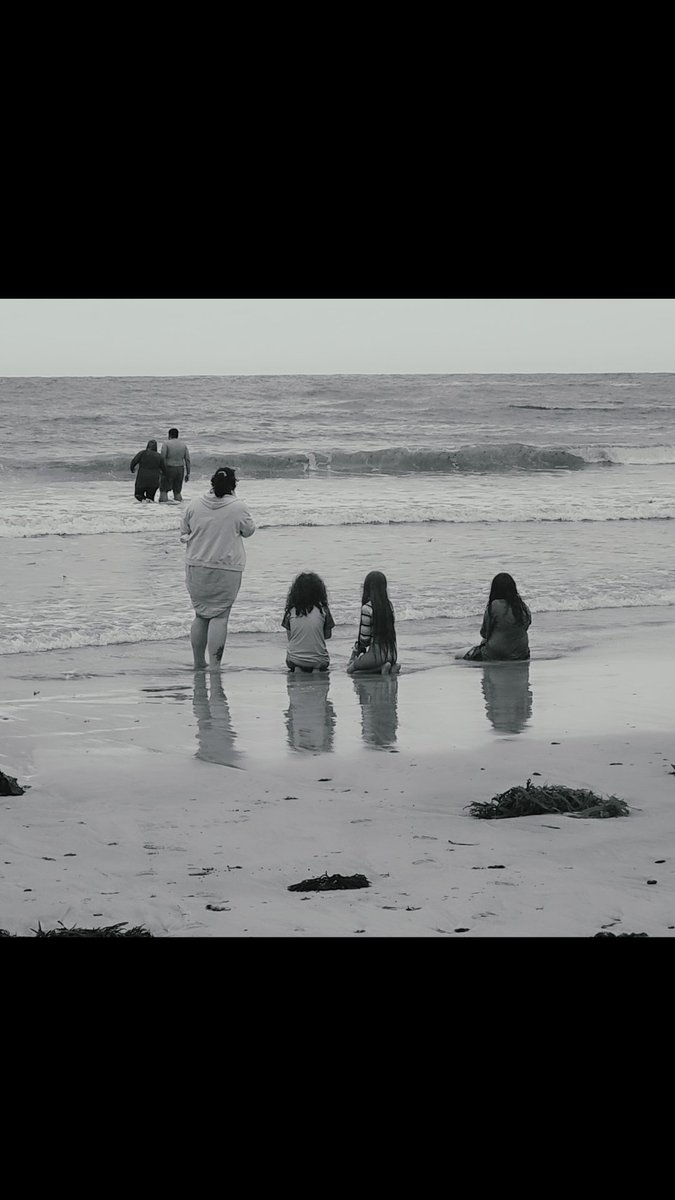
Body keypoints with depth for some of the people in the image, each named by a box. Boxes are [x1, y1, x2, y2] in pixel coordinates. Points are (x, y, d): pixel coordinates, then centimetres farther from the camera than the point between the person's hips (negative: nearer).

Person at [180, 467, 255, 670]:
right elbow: (249, 530, 6)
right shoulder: (238, 508, -10)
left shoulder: (194, 505, -1)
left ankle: (198, 663, 21)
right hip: (227, 569, -3)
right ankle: (214, 665, -7)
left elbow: (184, 532, 9)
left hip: (196, 567, 3)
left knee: (201, 615, 15)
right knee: (220, 616, -1)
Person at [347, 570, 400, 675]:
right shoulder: (389, 605, 5)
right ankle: (391, 666, 5)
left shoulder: (367, 608, -16)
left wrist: (355, 651, 9)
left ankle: (381, 668, -6)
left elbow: (364, 638, -12)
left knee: (350, 669, 13)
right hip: (392, 653, 7)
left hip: (377, 653, -7)